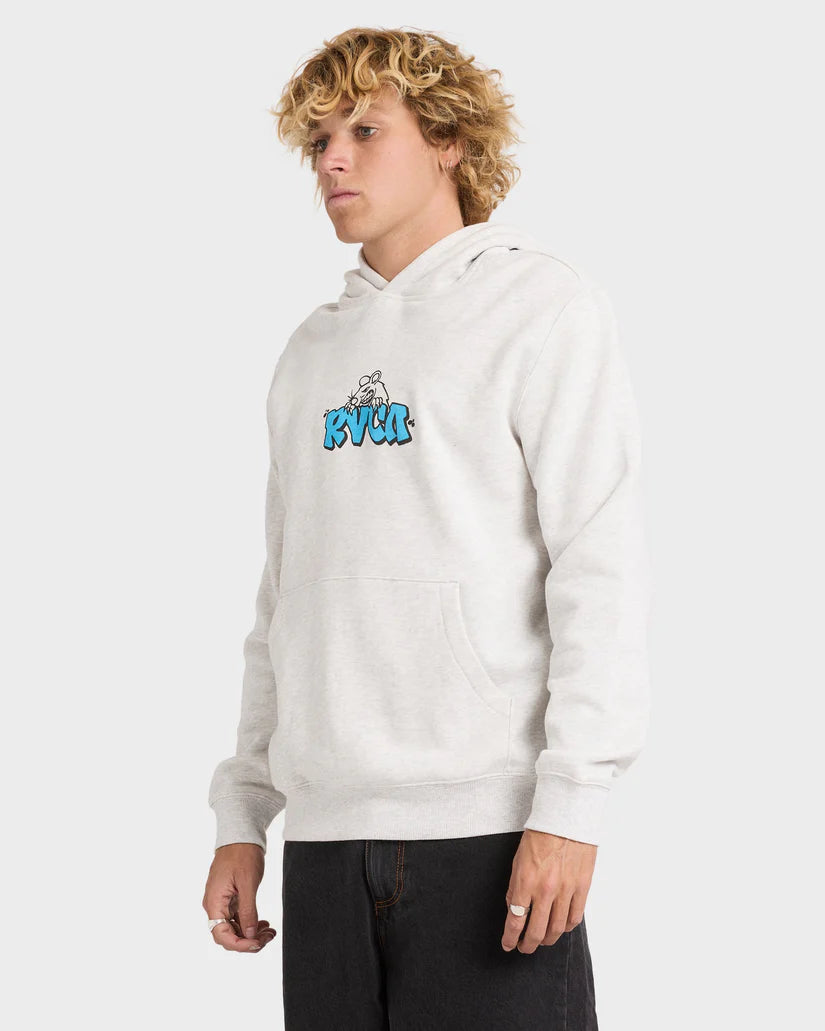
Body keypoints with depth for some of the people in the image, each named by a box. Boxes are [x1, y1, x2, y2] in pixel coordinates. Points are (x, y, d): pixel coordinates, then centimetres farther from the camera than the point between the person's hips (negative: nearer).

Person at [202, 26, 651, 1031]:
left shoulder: (542, 306, 1)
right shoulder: (311, 353, 19)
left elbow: (600, 562, -7)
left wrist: (570, 803, -15)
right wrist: (241, 814, 13)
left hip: (488, 828, -5)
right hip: (325, 833, 5)